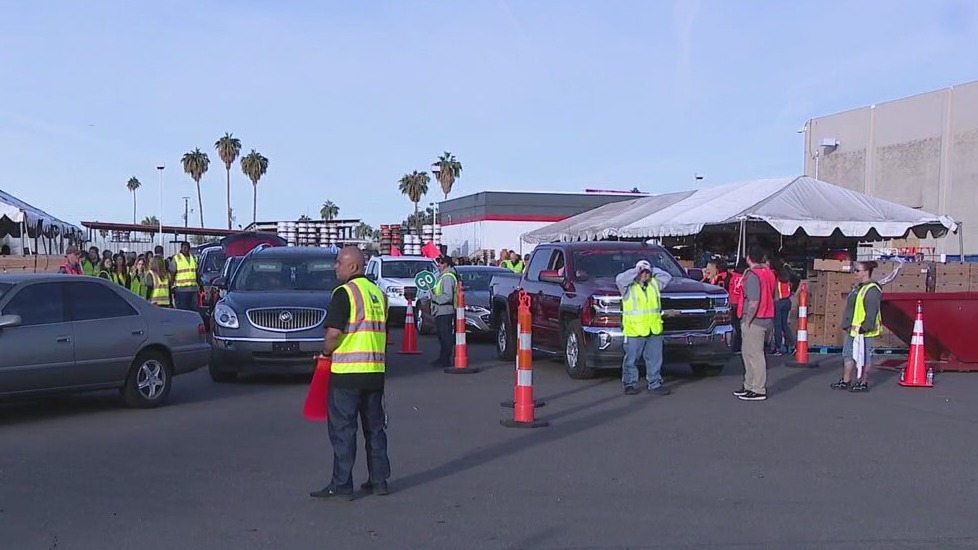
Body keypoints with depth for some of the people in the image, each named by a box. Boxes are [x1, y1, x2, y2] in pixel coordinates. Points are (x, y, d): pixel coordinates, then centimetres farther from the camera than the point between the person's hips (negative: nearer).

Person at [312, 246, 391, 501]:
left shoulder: (345, 292, -11)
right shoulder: (378, 292, 13)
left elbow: (334, 333, -17)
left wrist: (326, 352, 0)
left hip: (347, 372, -7)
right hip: (375, 371, 7)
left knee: (342, 430, 0)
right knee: (374, 427, 14)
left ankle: (341, 486, 3)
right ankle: (379, 480, 19)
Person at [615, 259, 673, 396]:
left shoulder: (655, 284, 13)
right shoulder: (629, 287, -4)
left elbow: (668, 277, 13)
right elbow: (619, 279, -22)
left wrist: (653, 271, 7)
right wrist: (636, 272, -11)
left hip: (654, 330, 5)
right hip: (634, 331, -5)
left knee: (655, 359, 8)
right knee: (631, 359, 2)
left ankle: (655, 384, 16)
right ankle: (629, 384, 11)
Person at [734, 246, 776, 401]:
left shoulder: (753, 275, -16)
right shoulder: (769, 273, 12)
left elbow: (754, 302, -23)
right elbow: (772, 296, 17)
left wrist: (748, 320, -17)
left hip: (755, 320, -10)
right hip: (767, 318, 10)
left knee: (755, 355, -3)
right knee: (747, 352, 18)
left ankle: (759, 390, 1)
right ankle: (749, 385, 26)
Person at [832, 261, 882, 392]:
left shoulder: (872, 290, -17)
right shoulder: (857, 287, 15)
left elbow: (872, 312, -23)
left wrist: (864, 327, -25)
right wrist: (847, 325, 21)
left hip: (863, 331, -11)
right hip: (852, 330, 11)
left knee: (864, 357, 1)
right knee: (848, 355, 16)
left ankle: (863, 383, 10)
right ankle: (846, 381, 25)